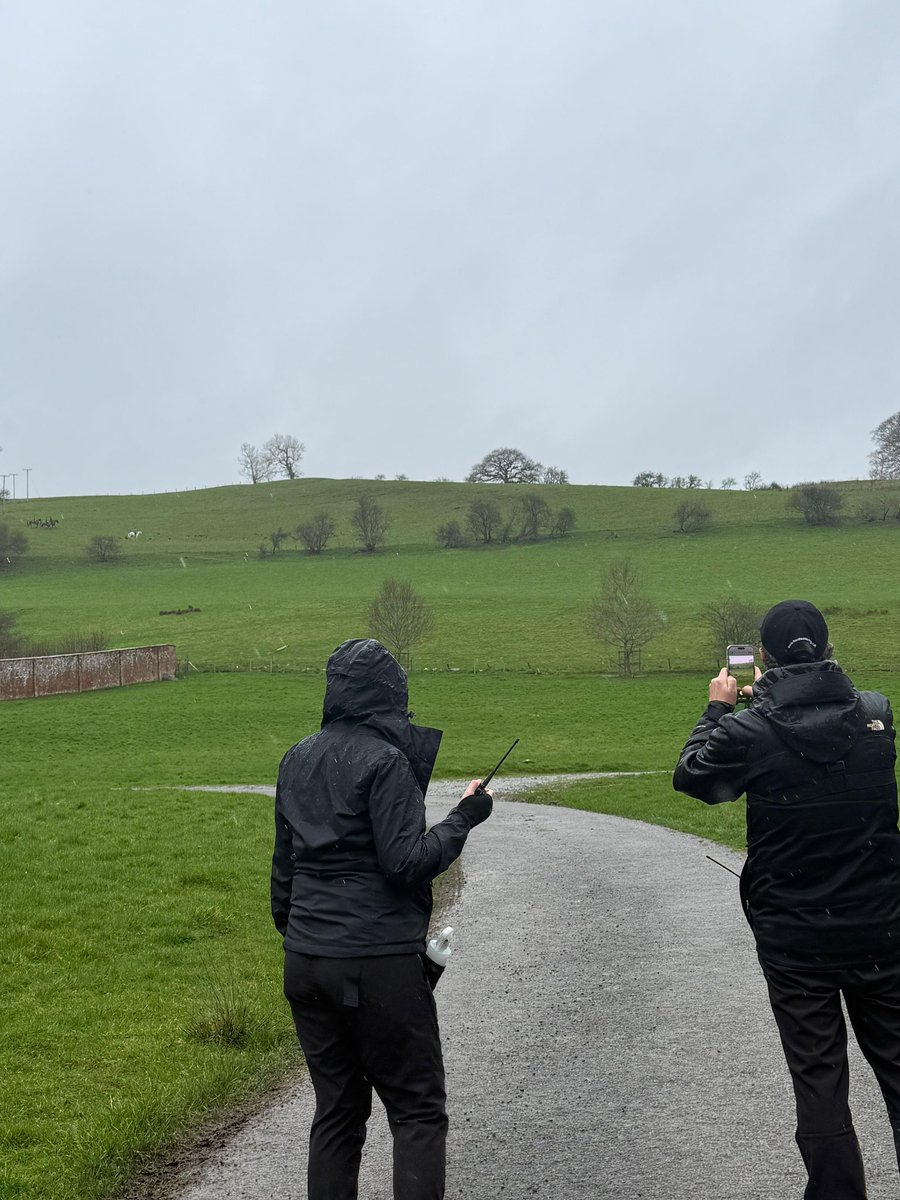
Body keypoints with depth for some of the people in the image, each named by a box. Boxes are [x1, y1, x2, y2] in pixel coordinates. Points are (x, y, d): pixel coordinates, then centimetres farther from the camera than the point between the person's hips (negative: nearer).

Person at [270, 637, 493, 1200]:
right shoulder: (385, 761, -13)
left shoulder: (297, 760, 10)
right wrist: (463, 819, -6)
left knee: (336, 1108, 14)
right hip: (379, 962, -7)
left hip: (305, 962, 7)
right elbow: (407, 862, -18)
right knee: (418, 1111, 2)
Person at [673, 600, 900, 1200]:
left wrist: (719, 709, 17)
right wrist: (768, 699, 23)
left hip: (795, 941, -2)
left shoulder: (750, 733, -16)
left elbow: (690, 776, 4)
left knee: (819, 1081, 9)